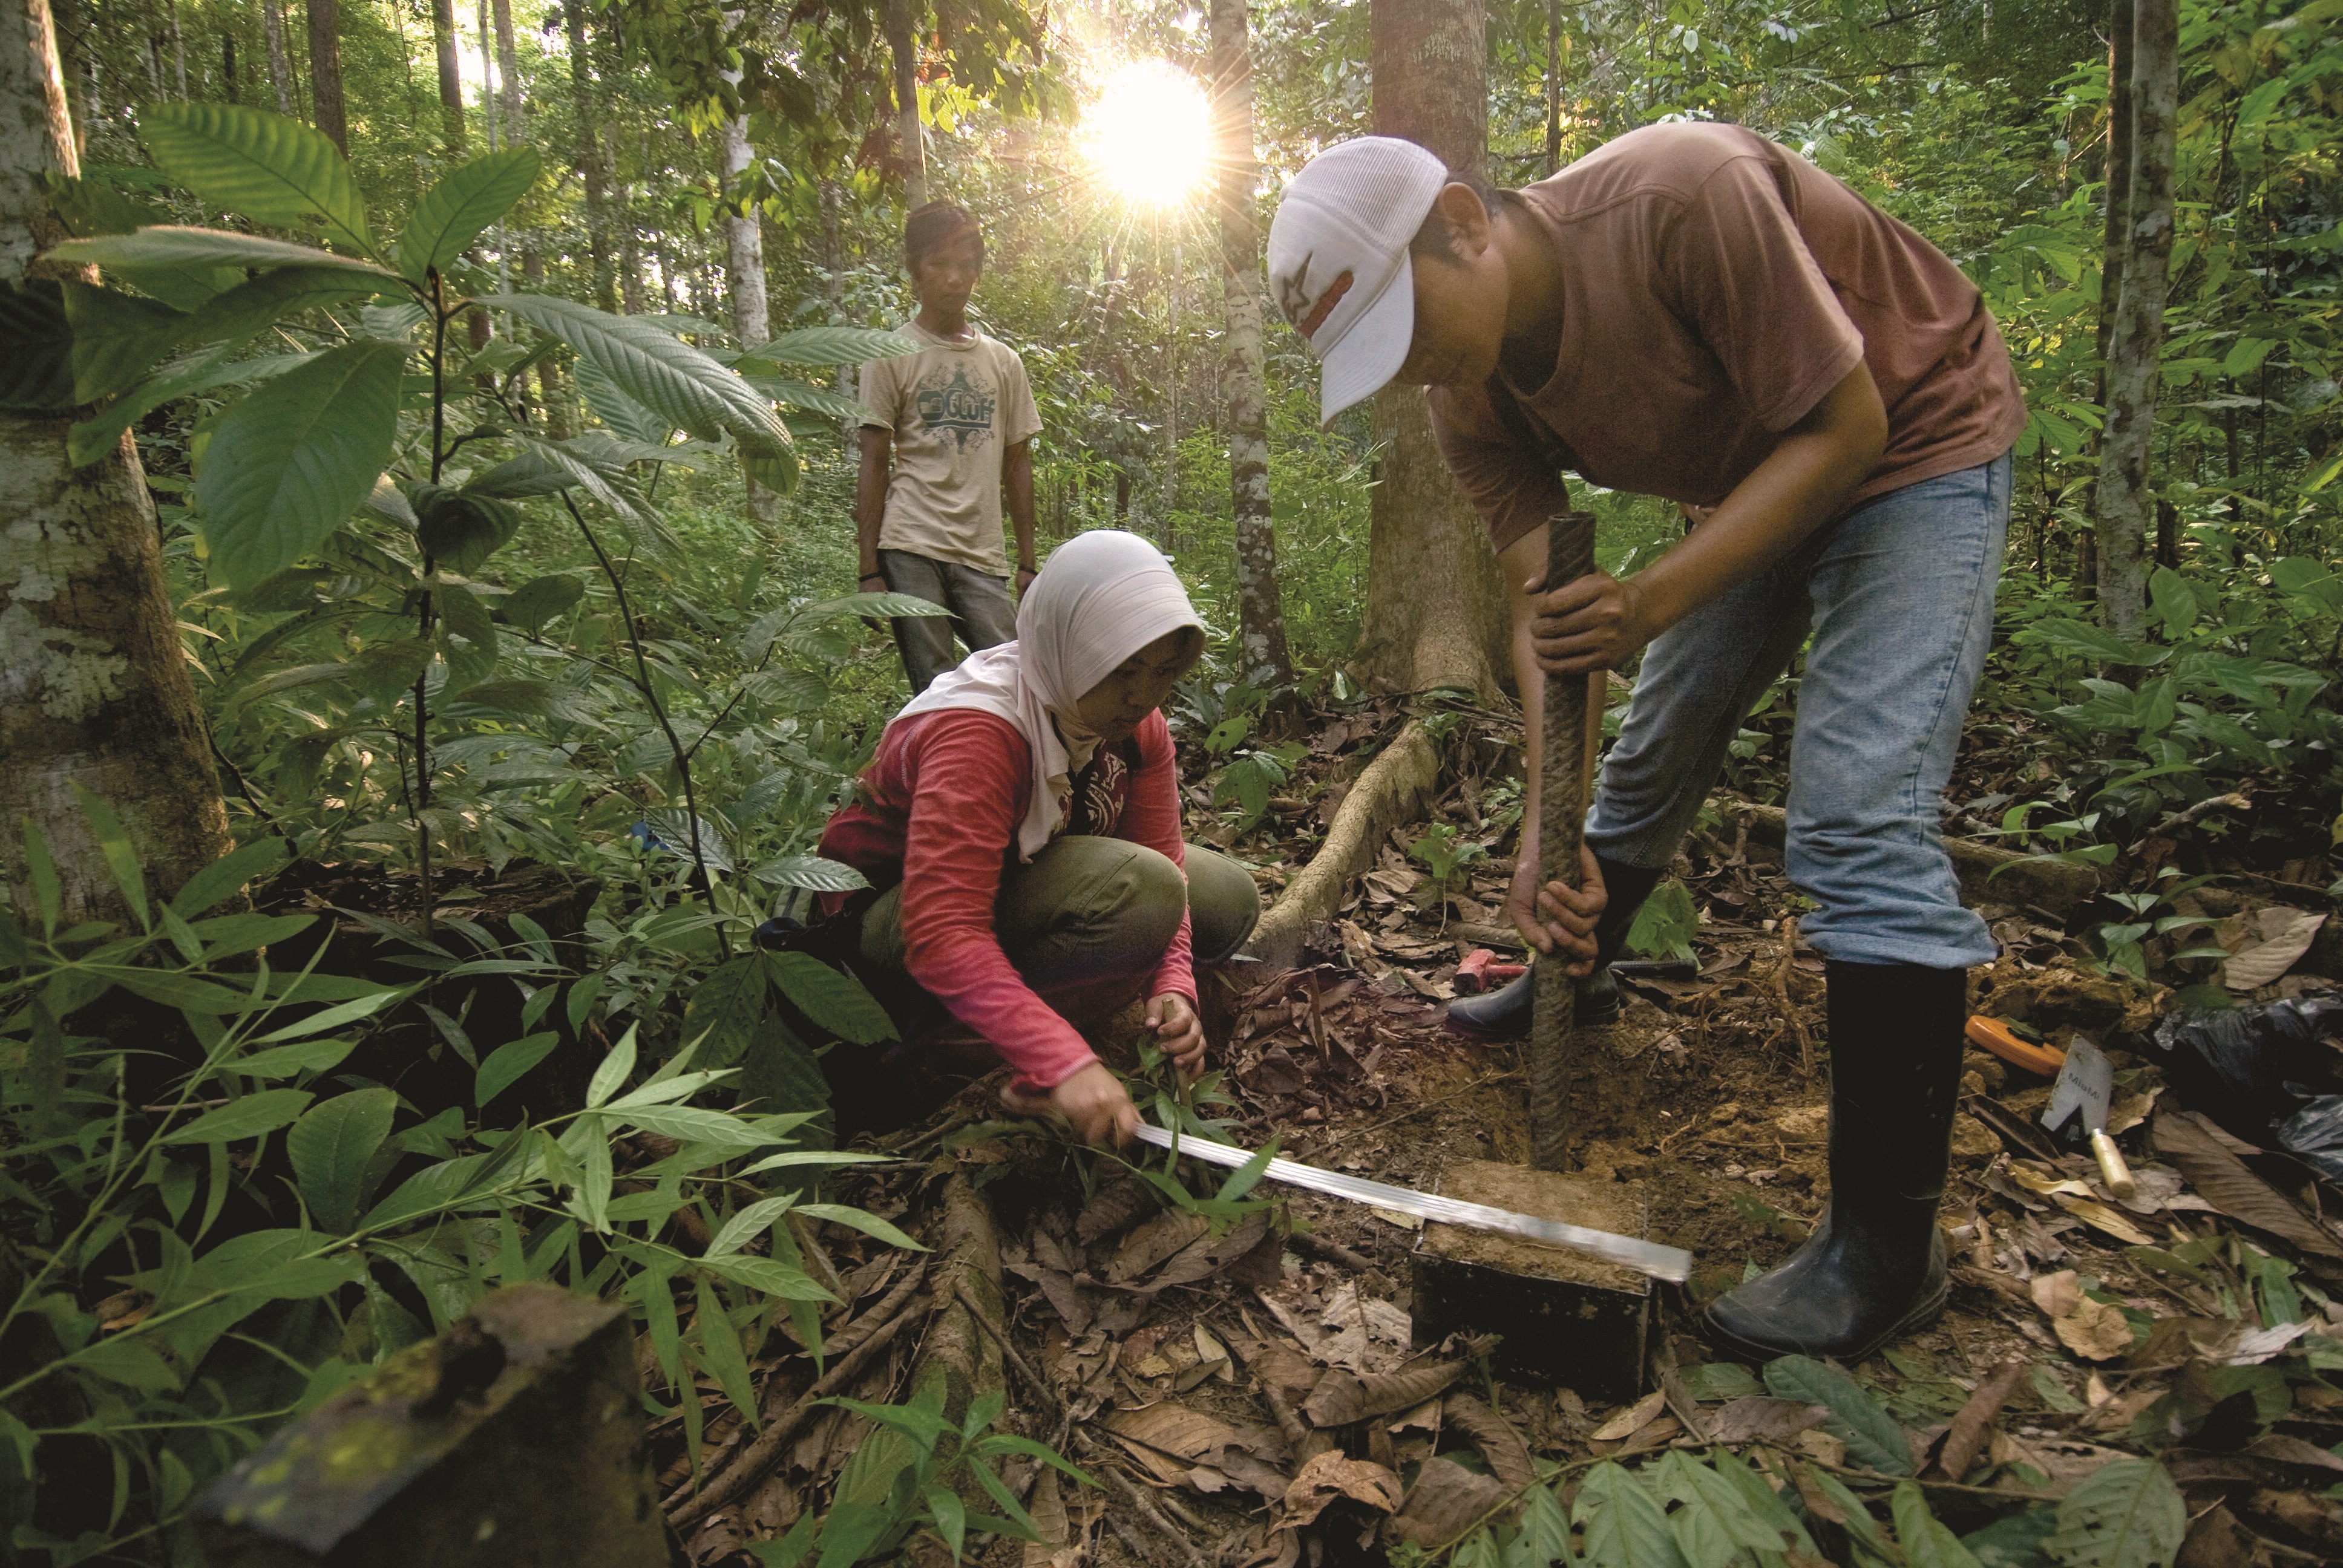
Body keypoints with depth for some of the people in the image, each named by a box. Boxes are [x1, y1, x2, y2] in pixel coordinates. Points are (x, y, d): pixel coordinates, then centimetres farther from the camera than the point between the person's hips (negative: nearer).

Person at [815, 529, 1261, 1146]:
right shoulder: (977, 731, -32)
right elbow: (942, 936, -40)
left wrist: (1172, 985, -26)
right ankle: (933, 1059, -19)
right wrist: (1064, 1062, -46)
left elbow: (1161, 855, -8)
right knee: (1134, 887, -32)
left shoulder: (1136, 718, -8)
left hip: (1026, 878, 8)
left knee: (1227, 897, -3)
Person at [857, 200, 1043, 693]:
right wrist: (870, 569, -5)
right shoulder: (892, 356, 5)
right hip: (912, 548, -3)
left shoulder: (1004, 361, 16)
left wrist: (1027, 562, 11)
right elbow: (874, 466, 2)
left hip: (983, 557, 3)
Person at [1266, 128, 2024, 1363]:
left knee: (1861, 819, -18)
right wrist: (1547, 823, -26)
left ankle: (1888, 1245, -10)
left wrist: (1652, 600, -37)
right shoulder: (1469, 403, -14)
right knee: (1652, 754, 13)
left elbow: (1845, 429, -27)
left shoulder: (1685, 196, -34)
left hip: (1911, 443, -6)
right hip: (1748, 478, 6)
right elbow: (1543, 607, -14)